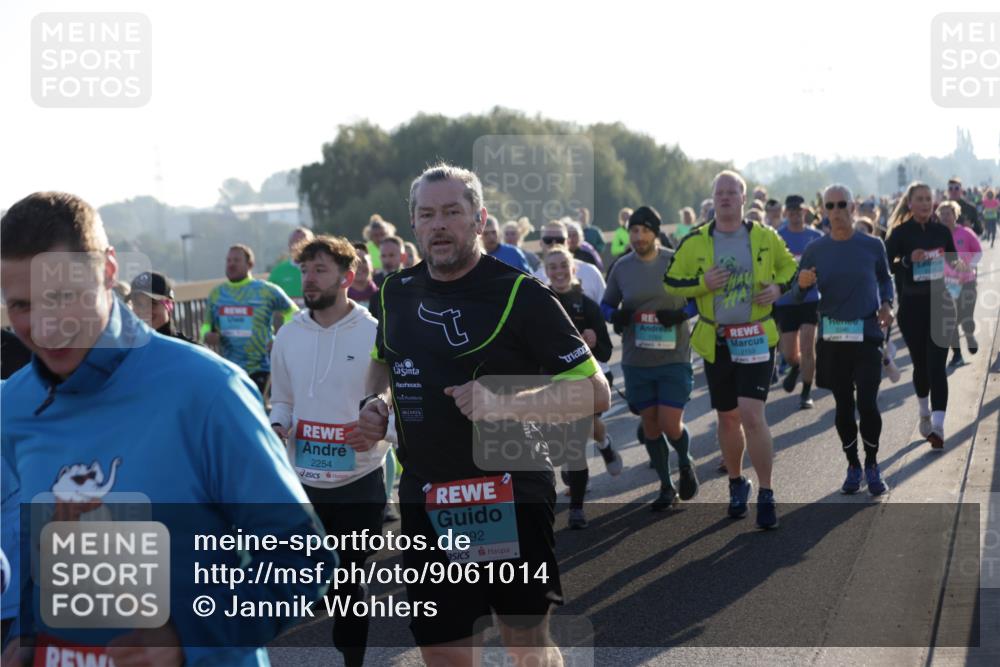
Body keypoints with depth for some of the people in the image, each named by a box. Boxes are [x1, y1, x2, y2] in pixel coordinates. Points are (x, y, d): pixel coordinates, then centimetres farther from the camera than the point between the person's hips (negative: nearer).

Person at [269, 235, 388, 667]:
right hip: (301, 480, 3)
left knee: (349, 579, 7)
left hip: (358, 480, -3)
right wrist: (277, 427, -6)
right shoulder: (288, 336, 5)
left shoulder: (374, 335, -8)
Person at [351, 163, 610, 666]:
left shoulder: (518, 295, -12)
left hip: (511, 495, -5)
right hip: (426, 501, 5)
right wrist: (374, 403, 6)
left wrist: (508, 402, -26)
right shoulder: (398, 292, 5)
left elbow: (595, 392, -14)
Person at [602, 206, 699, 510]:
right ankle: (666, 487, 25)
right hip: (636, 360, 3)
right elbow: (606, 304, 13)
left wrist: (682, 314, -16)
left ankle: (685, 464, 25)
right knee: (650, 425, 8)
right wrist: (616, 316, -9)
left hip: (674, 358, -3)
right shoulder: (621, 267, 2)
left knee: (671, 425, -9)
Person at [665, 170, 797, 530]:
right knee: (728, 418, 12)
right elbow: (671, 282, 3)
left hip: (756, 339, -2)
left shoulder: (765, 238, 1)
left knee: (752, 415, -14)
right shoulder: (695, 242, 0)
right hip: (715, 342, 2)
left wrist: (778, 287, -6)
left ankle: (766, 494, -3)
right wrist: (702, 283, -15)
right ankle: (737, 483, 34)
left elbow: (790, 267, 15)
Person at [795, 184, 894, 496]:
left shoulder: (872, 246, -1)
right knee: (843, 405, 9)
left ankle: (872, 465, 12)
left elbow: (885, 279, 16)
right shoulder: (815, 250, 1)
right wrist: (802, 284, -18)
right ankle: (853, 465, 24)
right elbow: (798, 295, 4)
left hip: (867, 334, -2)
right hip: (832, 337, 2)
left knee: (867, 403, -9)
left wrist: (886, 304, -3)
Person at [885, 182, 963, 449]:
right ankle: (925, 413, 34)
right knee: (920, 364, 10)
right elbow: (885, 265, -10)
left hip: (940, 304, 1)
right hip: (912, 306, -1)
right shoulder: (900, 233, -5)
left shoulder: (942, 231, 4)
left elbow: (954, 264, 16)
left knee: (937, 365, -9)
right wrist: (908, 260, -24)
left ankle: (937, 425, -15)